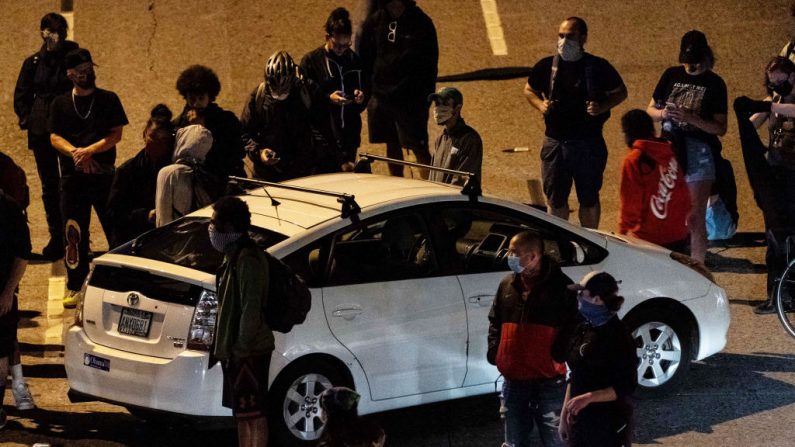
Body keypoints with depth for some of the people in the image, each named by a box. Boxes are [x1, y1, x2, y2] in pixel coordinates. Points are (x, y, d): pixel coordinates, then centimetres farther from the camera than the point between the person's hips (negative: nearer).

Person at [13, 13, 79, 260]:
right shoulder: (33, 62, 6)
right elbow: (21, 96, 14)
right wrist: (28, 119, 3)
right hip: (42, 131, 2)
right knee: (49, 184, 5)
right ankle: (56, 238, 10)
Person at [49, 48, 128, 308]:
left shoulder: (108, 100, 6)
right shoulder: (61, 104, 10)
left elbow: (116, 134, -2)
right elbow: (55, 138, 3)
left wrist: (89, 150, -15)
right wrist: (76, 153, -16)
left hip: (104, 173, -1)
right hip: (72, 176, 1)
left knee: (116, 228, -2)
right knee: (74, 232, 0)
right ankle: (75, 287, 7)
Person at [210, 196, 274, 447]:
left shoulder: (247, 259, -18)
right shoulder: (234, 255, 15)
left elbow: (251, 309, -22)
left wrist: (240, 348, -21)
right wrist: (228, 348, 18)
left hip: (248, 353, -10)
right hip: (237, 352, 10)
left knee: (253, 416, -6)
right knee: (241, 415, 15)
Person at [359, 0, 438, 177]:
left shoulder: (421, 23, -8)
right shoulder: (374, 22, 1)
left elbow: (430, 63, -4)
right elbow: (365, 59, 8)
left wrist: (426, 96, -8)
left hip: (411, 99, -4)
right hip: (381, 95, 4)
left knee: (419, 149, -7)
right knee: (392, 145, 13)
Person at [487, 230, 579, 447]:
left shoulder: (560, 286, -9)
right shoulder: (507, 285, 7)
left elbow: (573, 326, -7)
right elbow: (495, 321, 18)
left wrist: (559, 355, -16)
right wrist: (494, 351, 4)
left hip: (548, 380, -5)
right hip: (513, 379, 5)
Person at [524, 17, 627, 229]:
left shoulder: (598, 67, -6)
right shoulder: (546, 66, 0)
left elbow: (621, 92, 5)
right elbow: (529, 90, 15)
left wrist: (602, 107, -13)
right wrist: (540, 104, -6)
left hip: (589, 142, -2)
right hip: (554, 143, 2)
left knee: (589, 199, 9)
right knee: (555, 199, 9)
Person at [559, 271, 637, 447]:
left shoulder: (617, 336, -14)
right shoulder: (584, 330, 8)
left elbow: (626, 386, -16)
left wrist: (589, 397, -25)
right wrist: (564, 414, 13)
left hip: (610, 423, -8)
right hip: (581, 420, 8)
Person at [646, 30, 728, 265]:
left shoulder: (714, 84, -2)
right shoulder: (671, 76, 8)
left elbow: (721, 128, -5)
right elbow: (650, 109, 14)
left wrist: (691, 118, -19)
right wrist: (662, 113, -9)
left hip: (698, 152, -4)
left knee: (695, 219, -4)